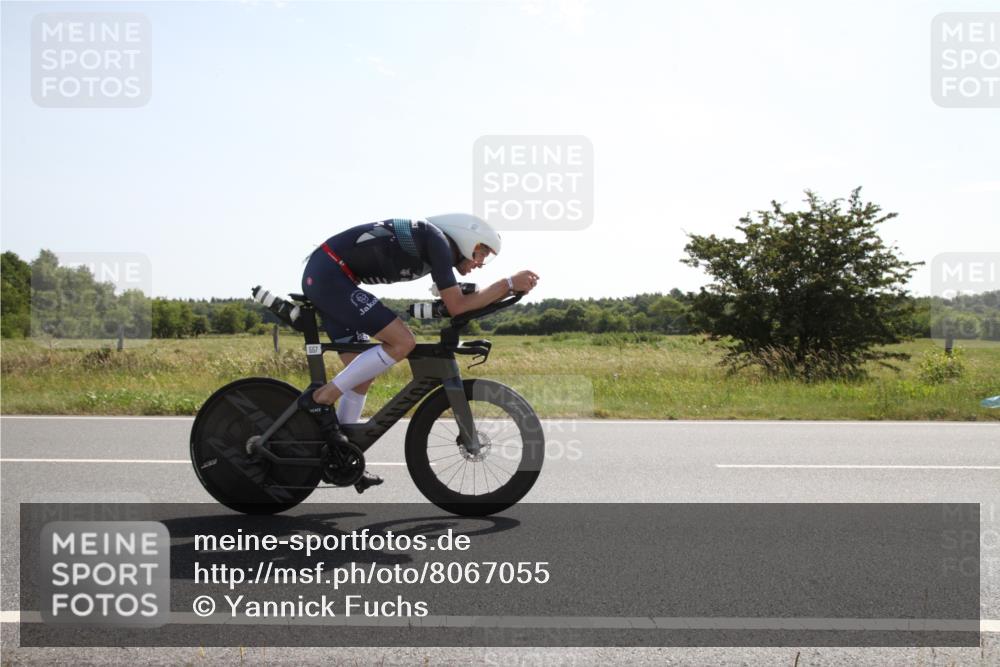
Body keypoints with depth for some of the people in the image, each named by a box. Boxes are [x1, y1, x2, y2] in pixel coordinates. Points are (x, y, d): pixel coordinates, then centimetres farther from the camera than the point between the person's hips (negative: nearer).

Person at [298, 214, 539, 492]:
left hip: (319, 278, 10)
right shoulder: (437, 240, -11)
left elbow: (453, 301, 26)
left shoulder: (428, 243, 17)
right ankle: (321, 398, -10)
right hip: (329, 274, -10)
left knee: (362, 372, 11)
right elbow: (456, 306, -14)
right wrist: (509, 283, -10)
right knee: (402, 341, -16)